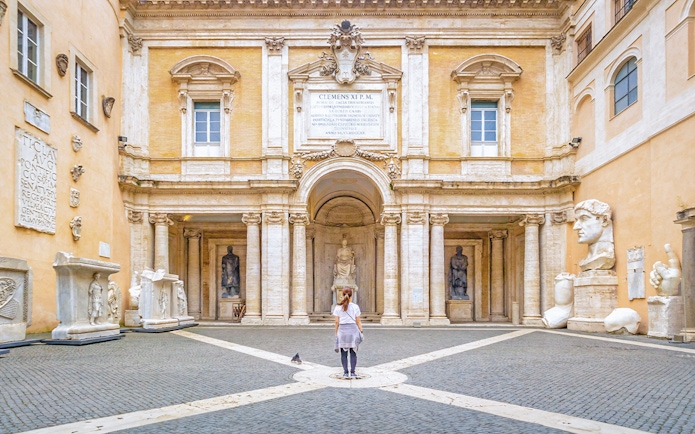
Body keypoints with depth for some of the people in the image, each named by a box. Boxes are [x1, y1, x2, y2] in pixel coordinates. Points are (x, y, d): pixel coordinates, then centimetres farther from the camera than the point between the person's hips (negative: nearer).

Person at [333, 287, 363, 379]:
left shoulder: (338, 307, 0)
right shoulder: (355, 307, 0)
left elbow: (337, 322, 0)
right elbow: (358, 321, 1)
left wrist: (336, 333, 8)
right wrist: (361, 331, 9)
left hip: (342, 330, 1)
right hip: (353, 329, 0)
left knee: (343, 353, 7)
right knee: (353, 353, 6)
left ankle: (345, 372, 9)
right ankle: (352, 372, 7)